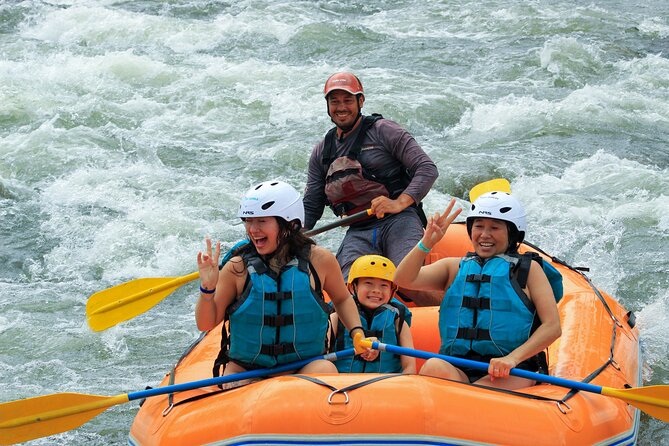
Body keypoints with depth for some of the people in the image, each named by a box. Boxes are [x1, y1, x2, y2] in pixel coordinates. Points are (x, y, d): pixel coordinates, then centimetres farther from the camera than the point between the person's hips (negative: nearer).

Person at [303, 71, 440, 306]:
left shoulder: (382, 131, 1)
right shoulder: (321, 152, 18)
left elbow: (427, 169, -6)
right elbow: (311, 206, 21)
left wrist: (399, 202, -21)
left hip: (398, 222, -5)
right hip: (358, 233, 5)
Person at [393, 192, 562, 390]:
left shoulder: (528, 269, 12)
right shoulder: (455, 267, 20)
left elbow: (553, 327, 1)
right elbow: (403, 279, 5)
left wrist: (513, 358, -14)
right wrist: (427, 242, -11)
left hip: (512, 374, -2)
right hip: (457, 369, 3)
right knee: (434, 366, -34)